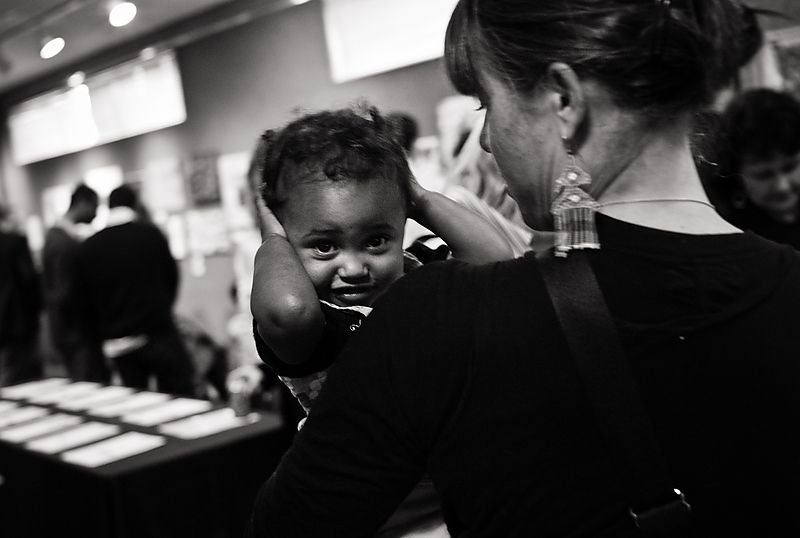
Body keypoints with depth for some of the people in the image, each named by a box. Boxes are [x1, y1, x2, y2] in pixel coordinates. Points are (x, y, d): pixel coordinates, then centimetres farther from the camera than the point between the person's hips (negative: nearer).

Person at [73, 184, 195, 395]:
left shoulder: (87, 248, 1)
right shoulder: (151, 234, -6)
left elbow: (84, 300, 5)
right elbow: (171, 278, 5)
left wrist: (101, 338, 16)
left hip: (116, 345, 3)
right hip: (158, 334, -3)